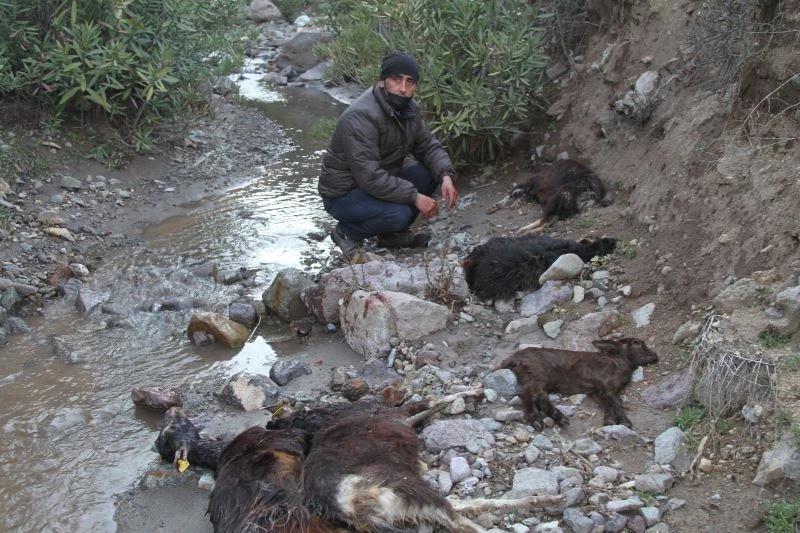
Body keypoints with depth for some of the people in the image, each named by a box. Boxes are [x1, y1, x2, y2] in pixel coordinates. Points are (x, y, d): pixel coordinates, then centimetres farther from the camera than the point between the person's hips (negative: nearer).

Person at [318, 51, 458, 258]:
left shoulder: (408, 109, -1)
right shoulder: (360, 117, -29)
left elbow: (428, 146, 6)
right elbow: (369, 177, -33)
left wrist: (446, 176, -15)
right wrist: (415, 197, -30)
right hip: (342, 195, -8)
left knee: (431, 172, -9)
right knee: (399, 214, -31)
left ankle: (393, 234, 6)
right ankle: (347, 233, -3)